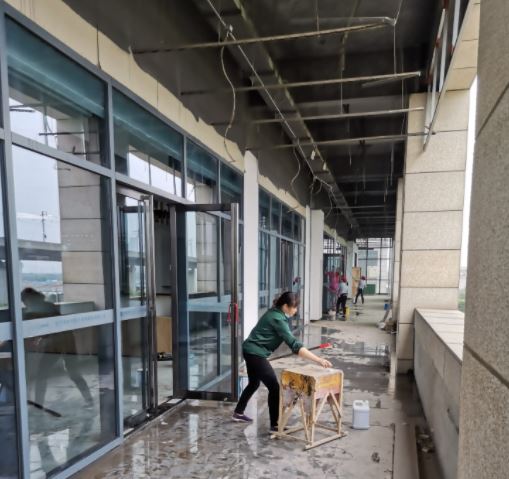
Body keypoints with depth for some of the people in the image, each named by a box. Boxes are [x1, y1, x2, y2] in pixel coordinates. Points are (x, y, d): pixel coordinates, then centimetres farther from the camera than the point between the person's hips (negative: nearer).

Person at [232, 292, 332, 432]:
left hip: (250, 351, 10)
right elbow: (294, 344, -31)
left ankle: (238, 413, 41)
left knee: (254, 383, 26)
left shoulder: (275, 313, 4)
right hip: (255, 354, -10)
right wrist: (318, 360, -34)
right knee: (274, 387, -5)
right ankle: (274, 425, 2)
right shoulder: (278, 319, -24)